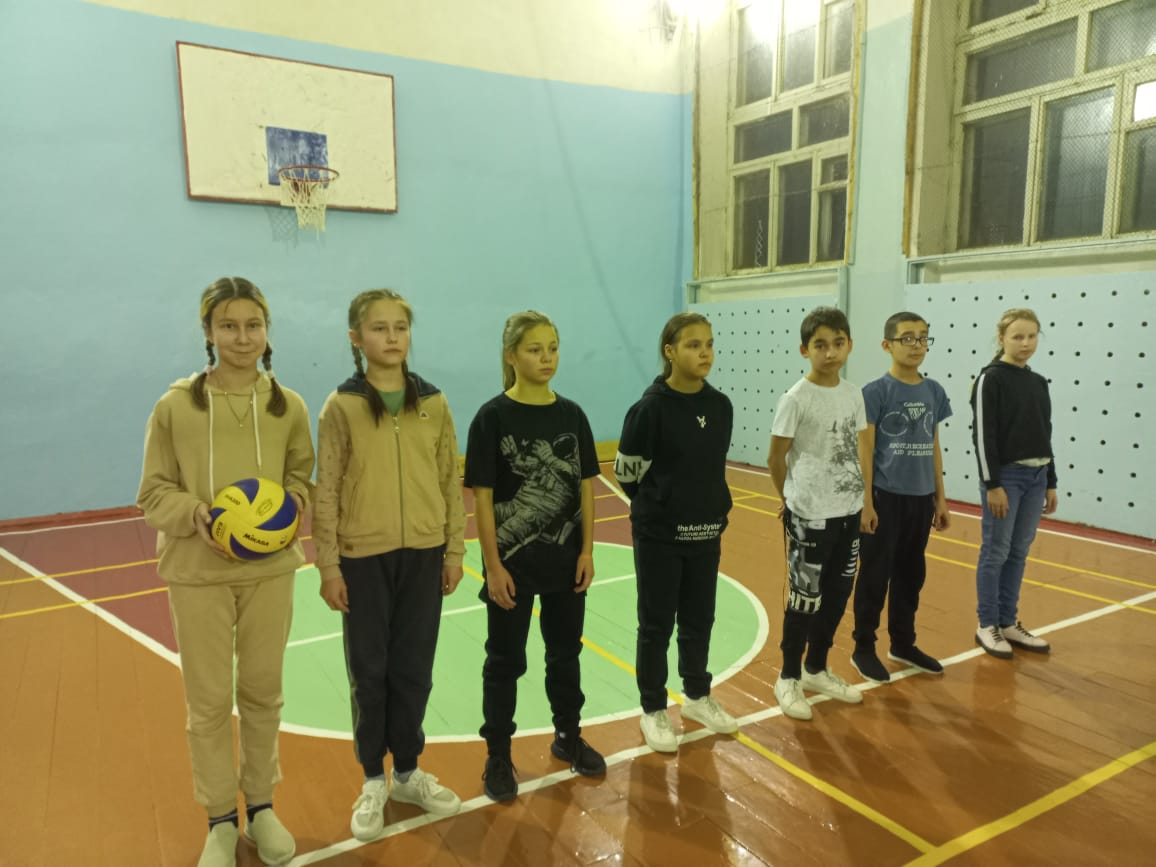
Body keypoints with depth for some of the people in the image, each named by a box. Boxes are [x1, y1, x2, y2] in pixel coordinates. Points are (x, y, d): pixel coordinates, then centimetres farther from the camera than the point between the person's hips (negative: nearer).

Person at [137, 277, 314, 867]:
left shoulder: (289, 407, -2)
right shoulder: (174, 407, -7)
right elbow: (153, 495, -2)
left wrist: (293, 498, -13)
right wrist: (193, 514, -20)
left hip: (270, 570, 2)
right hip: (197, 574, -1)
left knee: (262, 693, 14)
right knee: (207, 702, 9)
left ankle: (261, 805, 35)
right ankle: (221, 819, 30)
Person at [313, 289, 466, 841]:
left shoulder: (433, 404, 1)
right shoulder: (341, 407, -6)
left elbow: (450, 481, 4)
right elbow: (326, 491, -5)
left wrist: (454, 550, 3)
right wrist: (329, 565, -7)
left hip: (423, 554, 2)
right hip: (364, 556, -2)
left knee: (414, 670, 13)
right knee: (369, 671, 11)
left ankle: (407, 772, 33)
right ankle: (373, 781, 30)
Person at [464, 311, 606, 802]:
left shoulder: (572, 415, 1)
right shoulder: (492, 417, -11)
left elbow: (585, 486, 4)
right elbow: (482, 496, -11)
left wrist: (587, 551, 0)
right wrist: (493, 565, -13)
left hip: (566, 559, 4)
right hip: (513, 561, -4)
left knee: (565, 652, 18)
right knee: (505, 660, 11)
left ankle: (568, 736, 38)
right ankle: (498, 755, 27)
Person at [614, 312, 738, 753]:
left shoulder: (721, 405, -1)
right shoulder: (651, 406, -17)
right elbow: (625, 472, -8)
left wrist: (711, 508, 13)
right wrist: (658, 506, 5)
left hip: (706, 532, 5)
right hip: (659, 535, -5)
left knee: (699, 620, 18)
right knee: (657, 625, 9)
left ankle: (698, 697, 38)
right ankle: (653, 710, 26)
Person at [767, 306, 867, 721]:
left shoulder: (854, 394, 4)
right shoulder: (796, 398, -14)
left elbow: (857, 450, 13)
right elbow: (775, 458, -8)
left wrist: (863, 499, 10)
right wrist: (794, 499, 3)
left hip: (848, 512, 6)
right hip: (810, 516, -6)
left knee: (837, 595, 16)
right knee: (805, 599, 3)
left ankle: (817, 669, 34)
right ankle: (788, 678, 21)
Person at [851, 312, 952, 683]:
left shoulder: (934, 391, 6)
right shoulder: (876, 391, -9)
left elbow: (933, 447, 12)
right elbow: (865, 450, -10)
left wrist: (941, 498, 12)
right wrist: (866, 503, -13)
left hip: (920, 498, 5)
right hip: (885, 497, -5)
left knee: (911, 574, 16)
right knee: (875, 576, 3)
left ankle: (903, 643, 31)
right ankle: (863, 648, 17)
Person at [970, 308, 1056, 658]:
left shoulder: (1039, 382, 11)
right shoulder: (991, 379, -9)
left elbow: (1044, 436, 15)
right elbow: (983, 435, -13)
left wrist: (1050, 483, 13)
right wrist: (992, 484, -17)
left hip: (1036, 476, 7)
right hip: (1005, 475, -6)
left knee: (1019, 553, 12)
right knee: (995, 552, 1)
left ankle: (1009, 623, 22)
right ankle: (987, 626, 11)